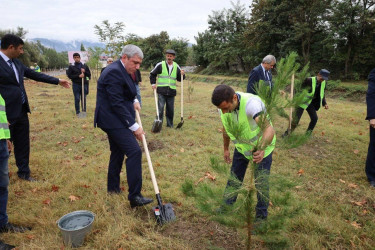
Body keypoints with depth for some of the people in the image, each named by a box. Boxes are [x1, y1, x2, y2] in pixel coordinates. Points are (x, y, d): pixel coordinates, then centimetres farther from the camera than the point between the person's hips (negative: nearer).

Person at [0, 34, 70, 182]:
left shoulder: (16, 62, 9)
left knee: (23, 144, 17)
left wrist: (57, 81, 21)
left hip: (21, 110, 8)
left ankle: (23, 172, 33)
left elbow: (33, 74, 18)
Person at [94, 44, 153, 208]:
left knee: (118, 153, 17)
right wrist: (134, 126, -21)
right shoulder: (114, 72, -19)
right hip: (113, 120, -11)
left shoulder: (123, 71, 13)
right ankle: (134, 196, -13)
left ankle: (113, 188, 32)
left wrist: (134, 101, 4)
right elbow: (117, 104, -23)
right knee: (134, 152, -16)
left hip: (115, 120, 11)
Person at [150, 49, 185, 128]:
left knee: (170, 109, 10)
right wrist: (153, 83, -3)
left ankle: (170, 124, 23)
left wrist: (182, 75, -6)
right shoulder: (160, 65, 0)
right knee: (160, 108, -6)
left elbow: (179, 79, 14)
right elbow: (152, 74, 8)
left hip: (171, 92, 3)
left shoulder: (176, 66, 9)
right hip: (161, 91, -3)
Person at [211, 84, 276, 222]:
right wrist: (226, 149, 12)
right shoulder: (224, 106, -18)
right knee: (234, 177, 15)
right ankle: (226, 206, 35)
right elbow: (226, 128, 3)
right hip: (241, 147, 5)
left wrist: (262, 150, -66)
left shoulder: (251, 103, -39)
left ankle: (261, 216, 24)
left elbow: (269, 129, -50)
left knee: (261, 182, 3)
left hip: (261, 147, -5)